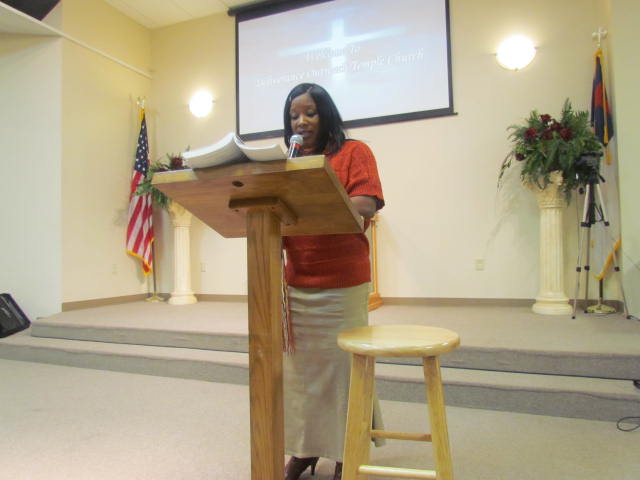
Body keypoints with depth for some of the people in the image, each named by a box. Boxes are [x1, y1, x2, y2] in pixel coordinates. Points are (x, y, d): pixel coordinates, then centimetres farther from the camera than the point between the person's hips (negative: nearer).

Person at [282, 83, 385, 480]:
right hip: (296, 283, 4)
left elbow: (366, 206, -13)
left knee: (341, 366, 2)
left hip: (342, 284, -4)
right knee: (299, 366, 7)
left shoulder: (354, 152, 2)